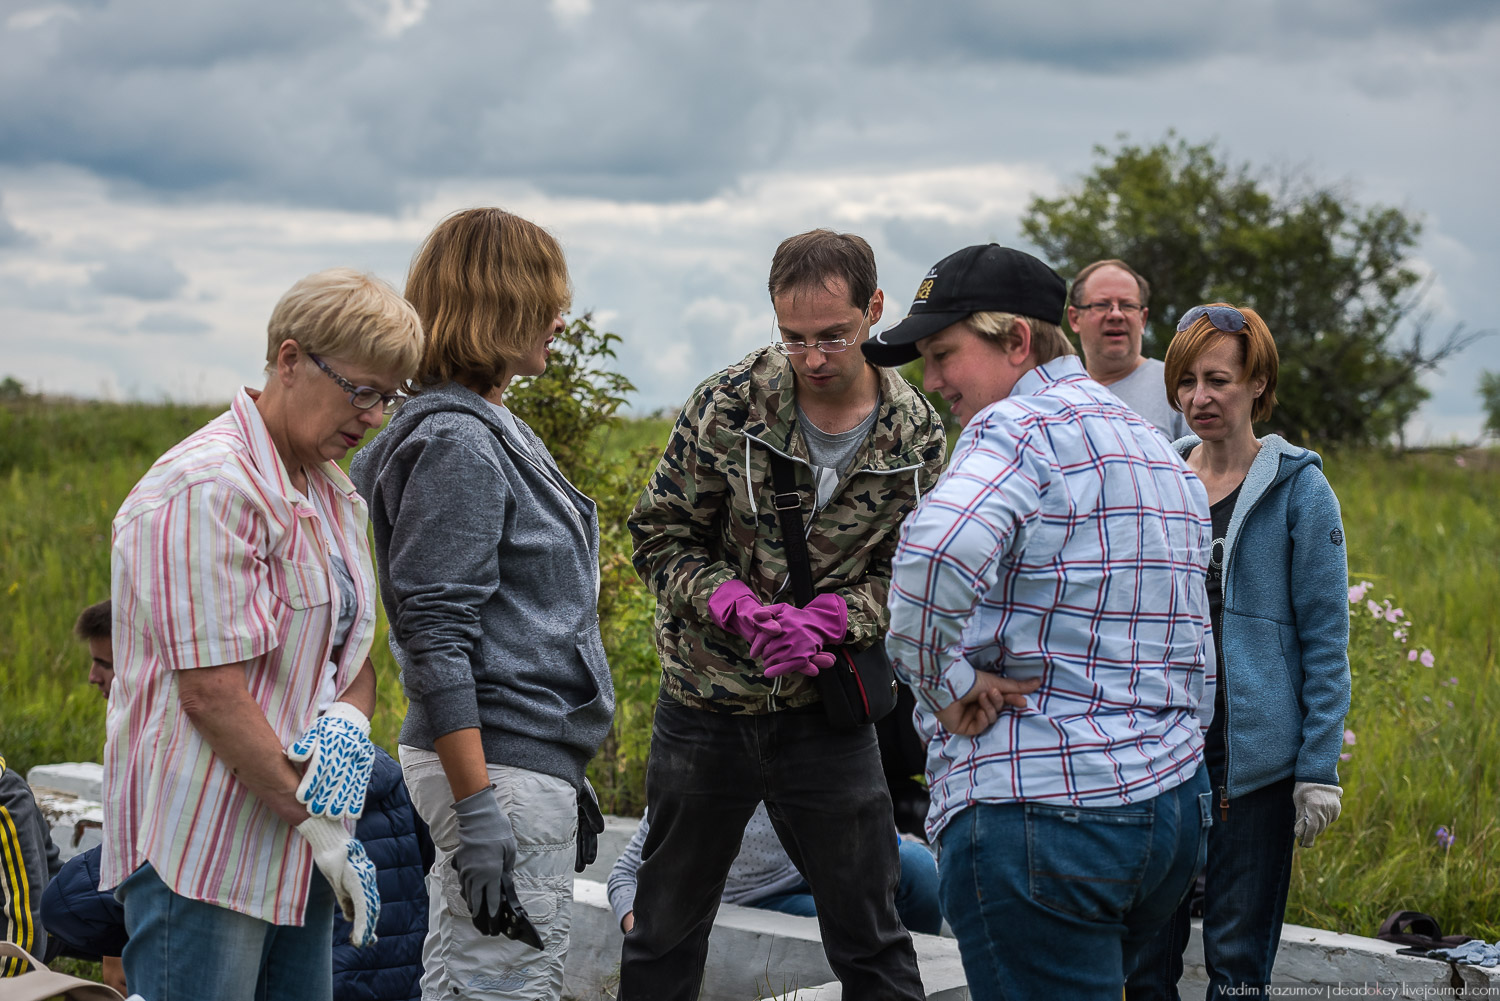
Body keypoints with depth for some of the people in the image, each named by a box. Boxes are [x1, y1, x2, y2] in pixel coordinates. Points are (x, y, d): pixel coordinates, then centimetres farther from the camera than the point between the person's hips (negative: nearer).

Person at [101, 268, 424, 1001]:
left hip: (294, 855, 9)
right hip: (203, 856, -9)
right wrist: (321, 827, -15)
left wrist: (347, 722, -8)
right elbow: (211, 693, -20)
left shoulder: (332, 493, 13)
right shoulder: (207, 488, -16)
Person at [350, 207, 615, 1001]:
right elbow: (435, 639, -21)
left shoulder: (488, 429, 15)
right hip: (500, 770, -10)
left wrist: (561, 778, 22)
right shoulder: (456, 443, -15)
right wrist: (477, 812, -25)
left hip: (526, 758, 10)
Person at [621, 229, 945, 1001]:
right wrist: (745, 610, -22)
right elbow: (661, 536, -7)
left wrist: (827, 620, -21)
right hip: (707, 698, -1)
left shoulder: (916, 433, -6)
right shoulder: (730, 403, -12)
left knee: (872, 939, 8)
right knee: (666, 929, 13)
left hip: (829, 711, 1)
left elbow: (906, 574, -2)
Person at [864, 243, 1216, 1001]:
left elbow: (934, 555, -31)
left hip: (1038, 812, -9)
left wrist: (945, 685, -17)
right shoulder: (1162, 454, 19)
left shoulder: (1022, 426, -11)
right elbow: (1197, 662, 25)